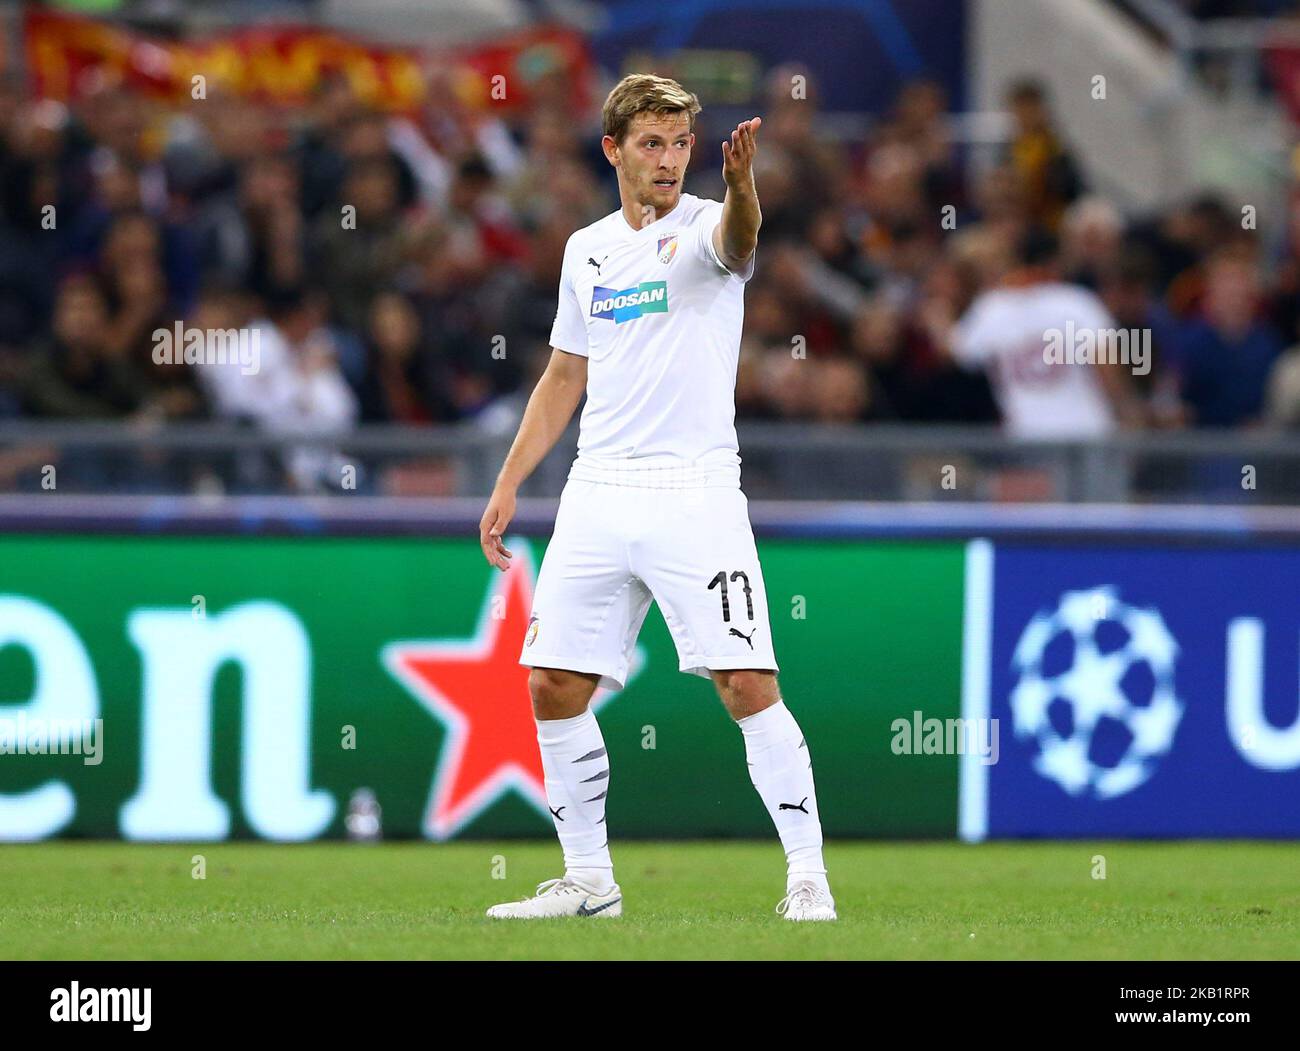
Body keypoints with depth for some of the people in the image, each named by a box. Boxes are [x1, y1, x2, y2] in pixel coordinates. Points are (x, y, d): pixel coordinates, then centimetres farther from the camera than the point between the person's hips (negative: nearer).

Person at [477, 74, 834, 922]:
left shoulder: (704, 228, -3)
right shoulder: (587, 251, 14)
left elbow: (738, 242, -29)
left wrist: (741, 183, -52)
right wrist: (508, 487, 17)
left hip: (694, 493, -6)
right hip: (597, 494, 6)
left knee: (748, 684, -13)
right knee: (554, 687, 4)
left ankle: (808, 876, -7)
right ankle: (588, 880, 15)